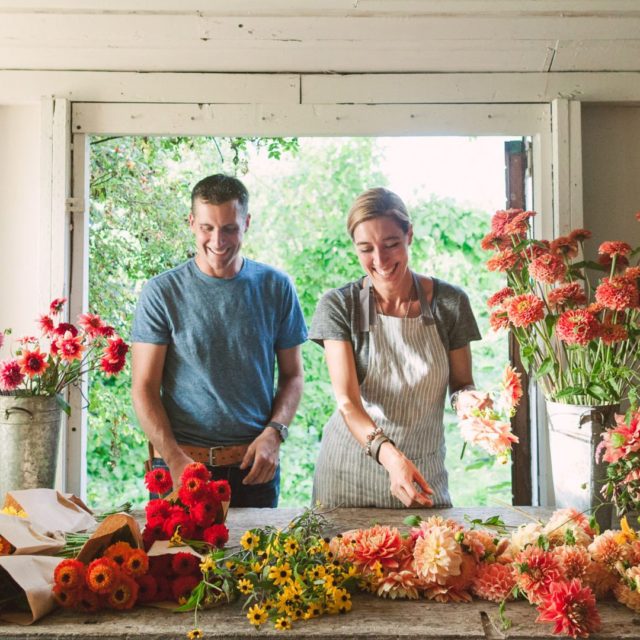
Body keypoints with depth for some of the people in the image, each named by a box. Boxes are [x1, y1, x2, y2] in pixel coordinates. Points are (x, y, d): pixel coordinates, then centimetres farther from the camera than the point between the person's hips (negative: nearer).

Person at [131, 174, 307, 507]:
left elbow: (292, 375, 9)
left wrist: (273, 434, -7)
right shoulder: (162, 292, -3)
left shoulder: (276, 288, 3)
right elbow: (144, 388, -3)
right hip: (179, 464, -1)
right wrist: (175, 458, -15)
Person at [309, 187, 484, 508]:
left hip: (424, 473, 1)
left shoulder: (449, 302, -6)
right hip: (349, 473, -1)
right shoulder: (338, 305, -10)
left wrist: (466, 397, -19)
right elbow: (347, 402, -17)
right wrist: (389, 454, -33)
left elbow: (461, 382, 5)